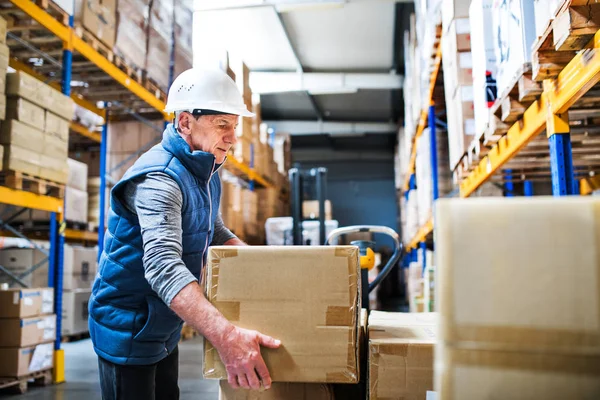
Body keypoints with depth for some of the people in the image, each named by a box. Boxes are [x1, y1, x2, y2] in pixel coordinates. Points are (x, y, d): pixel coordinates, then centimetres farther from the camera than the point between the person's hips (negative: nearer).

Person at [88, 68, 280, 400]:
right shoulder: (159, 177, -28)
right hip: (128, 333, -9)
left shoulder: (206, 173, 4)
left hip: (165, 331, 9)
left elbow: (216, 234, 17)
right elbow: (162, 265, -42)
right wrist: (225, 336, -54)